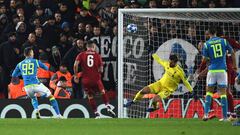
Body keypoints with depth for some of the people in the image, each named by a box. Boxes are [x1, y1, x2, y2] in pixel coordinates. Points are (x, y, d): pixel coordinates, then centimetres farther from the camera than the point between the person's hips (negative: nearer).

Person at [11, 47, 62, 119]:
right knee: (51, 97, 13)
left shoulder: (20, 64, 12)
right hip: (36, 85, -3)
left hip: (27, 87, 3)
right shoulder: (36, 61, 6)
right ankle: (58, 115, 3)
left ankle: (36, 110, 6)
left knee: (33, 98, 34)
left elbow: (13, 75, 21)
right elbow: (46, 68, 19)